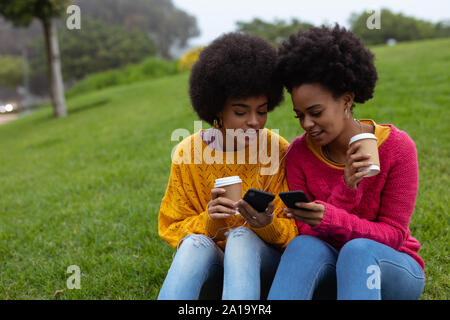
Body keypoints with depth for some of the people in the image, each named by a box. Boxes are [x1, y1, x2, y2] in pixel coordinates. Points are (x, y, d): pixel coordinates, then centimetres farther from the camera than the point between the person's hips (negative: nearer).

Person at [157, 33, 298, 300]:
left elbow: (294, 231, -2)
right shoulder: (188, 153, -4)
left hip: (265, 262, 0)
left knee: (241, 237, -34)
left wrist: (268, 225, -27)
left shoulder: (279, 151, -7)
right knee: (195, 243, -33)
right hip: (210, 265, 1)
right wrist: (209, 220, -21)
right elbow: (172, 229, 1)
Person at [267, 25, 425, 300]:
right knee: (305, 245, -33)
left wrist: (330, 219, -32)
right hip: (328, 271, 2)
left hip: (393, 269, -1)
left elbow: (393, 234, -13)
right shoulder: (299, 153, -6)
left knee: (357, 249, -36)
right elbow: (307, 233, -9)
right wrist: (346, 189, -26)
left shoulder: (397, 147, -13)